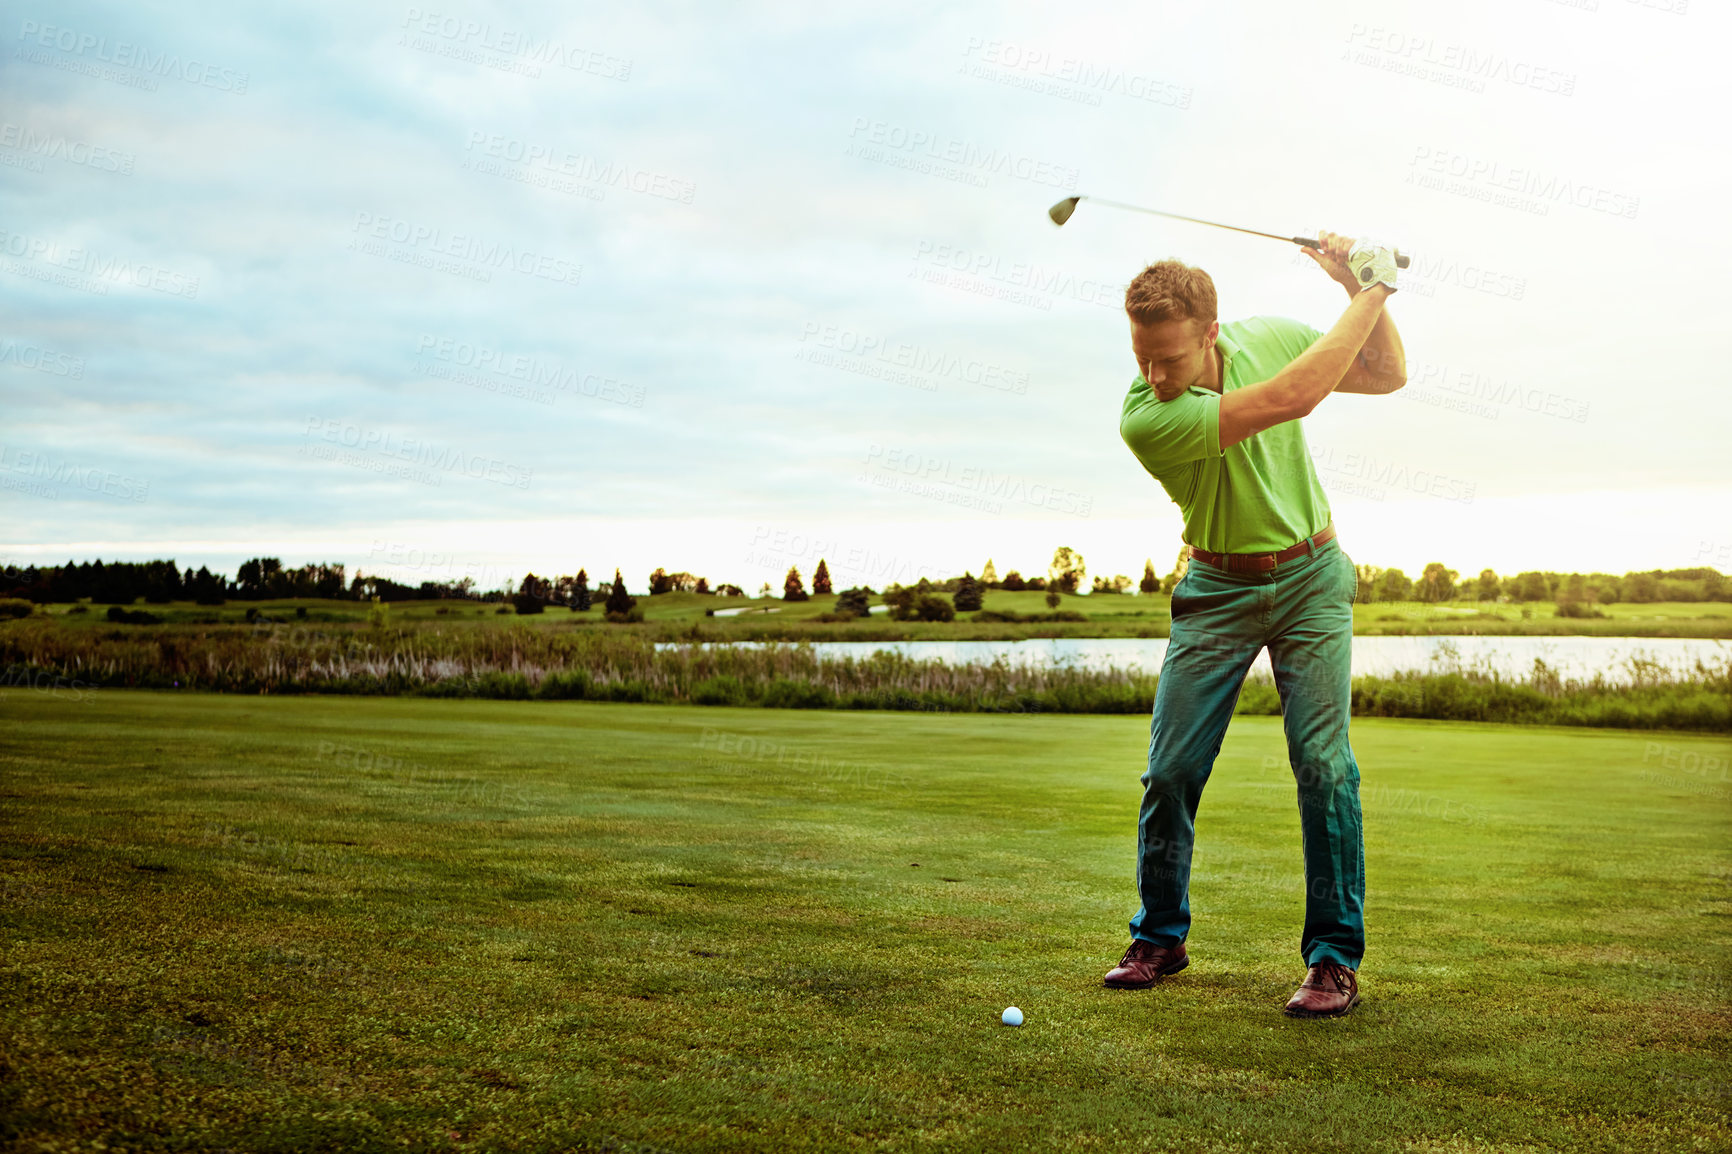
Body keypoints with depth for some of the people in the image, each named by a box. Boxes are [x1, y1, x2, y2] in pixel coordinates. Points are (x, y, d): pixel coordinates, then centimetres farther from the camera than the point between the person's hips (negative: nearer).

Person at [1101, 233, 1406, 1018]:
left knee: (1323, 761, -10)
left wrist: (1362, 287, -9)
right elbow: (1293, 397, -32)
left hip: (1310, 576, 2)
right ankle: (1160, 937, 17)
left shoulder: (1269, 337, -8)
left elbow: (1388, 374, 7)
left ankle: (1335, 958, 0)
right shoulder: (1145, 419, -24)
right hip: (1218, 589, -1)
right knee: (1171, 767, -3)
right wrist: (1371, 291, -22)